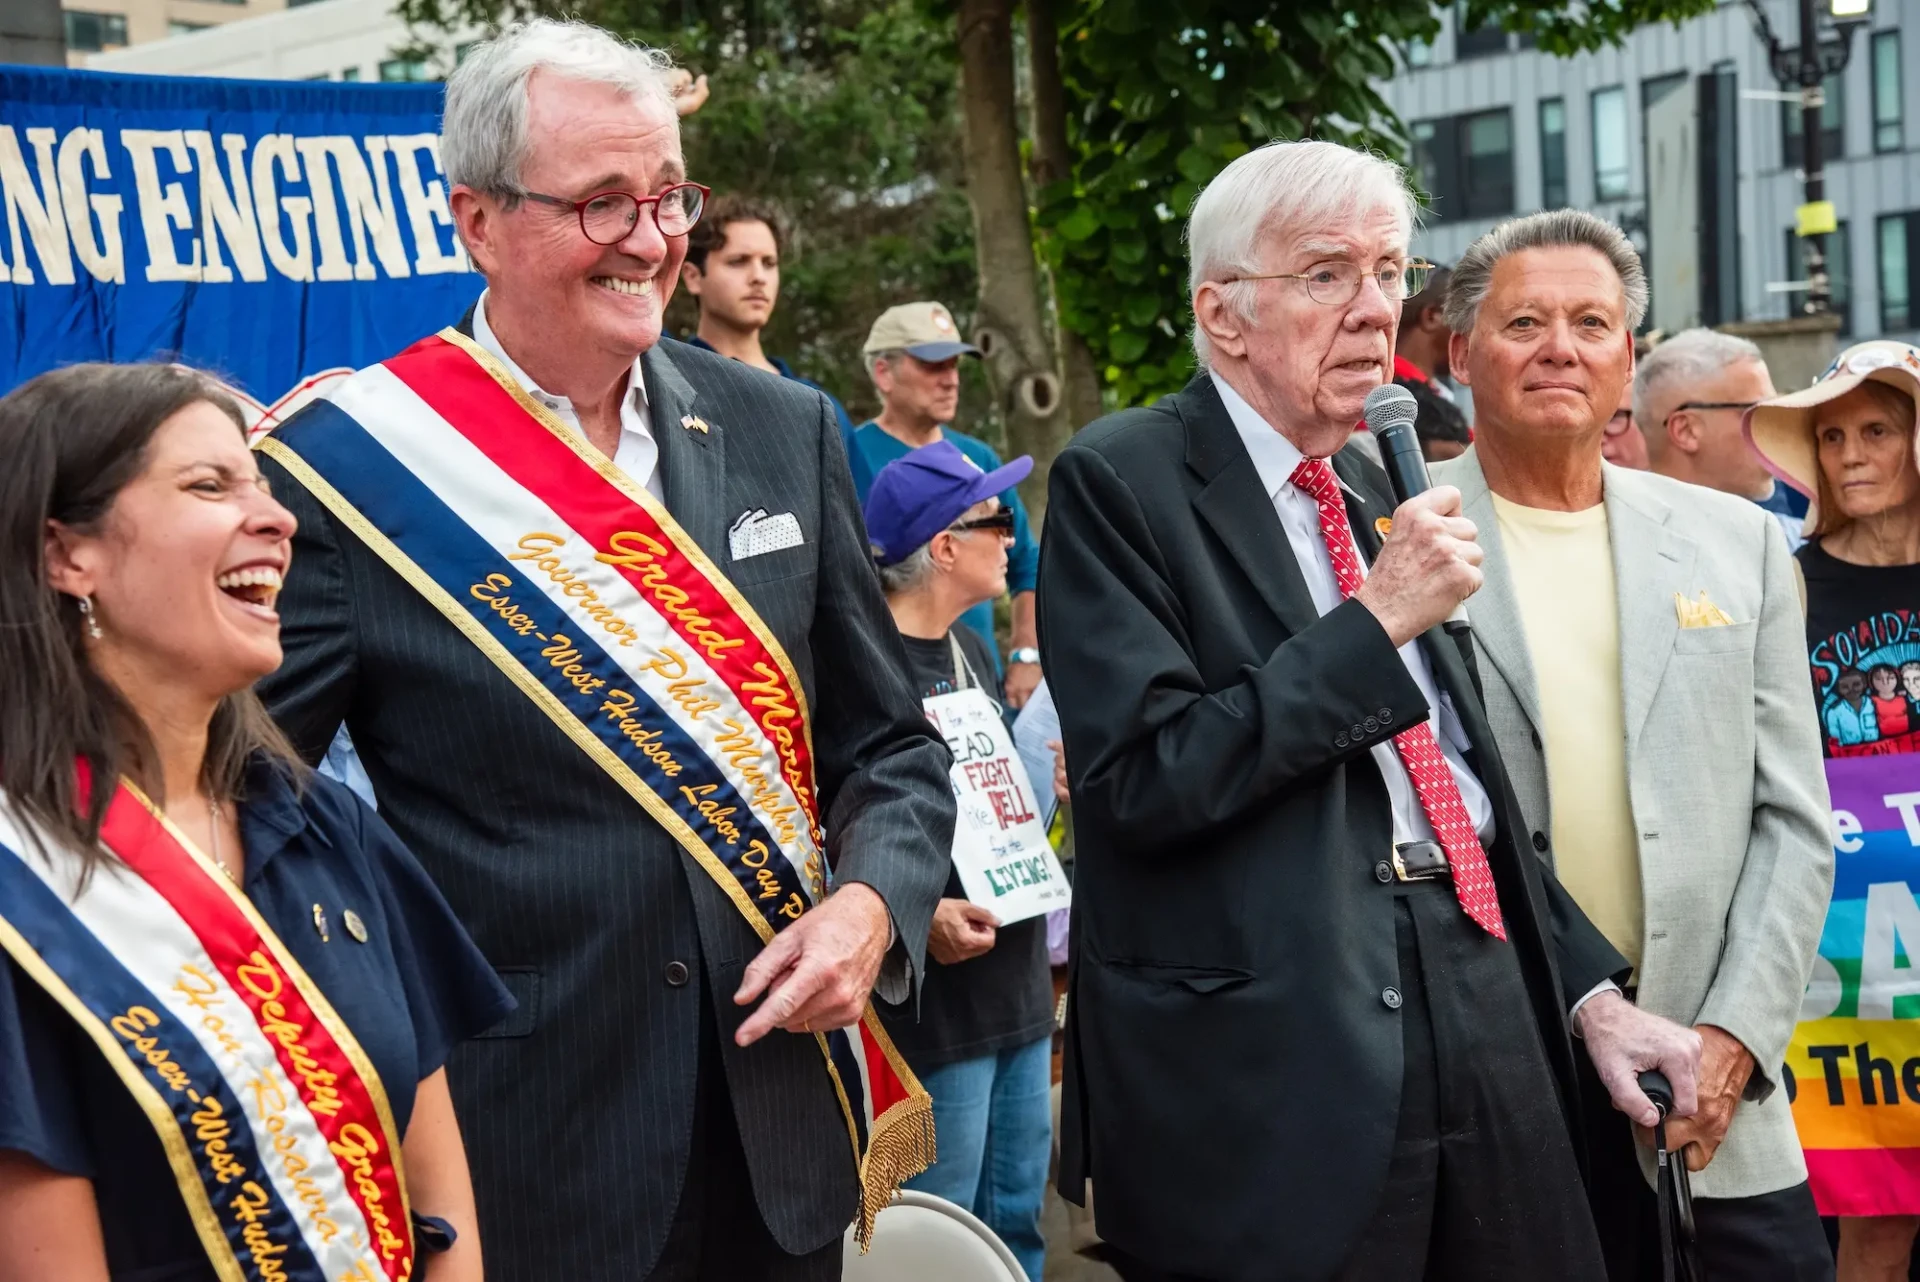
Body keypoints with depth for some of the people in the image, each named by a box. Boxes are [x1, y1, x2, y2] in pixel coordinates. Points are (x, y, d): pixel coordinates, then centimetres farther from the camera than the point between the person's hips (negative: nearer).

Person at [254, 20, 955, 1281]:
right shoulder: (344, 470, -10)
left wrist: (871, 905, -9)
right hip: (519, 1158, -4)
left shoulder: (786, 431, 3)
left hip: (785, 1128, 4)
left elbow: (891, 745, 10)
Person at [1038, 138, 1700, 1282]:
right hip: (1278, 1046, -7)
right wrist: (1377, 622, -15)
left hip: (1481, 994, 7)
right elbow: (1145, 781, -17)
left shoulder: (1371, 489, 18)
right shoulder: (1120, 481, -6)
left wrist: (1590, 986, 16)